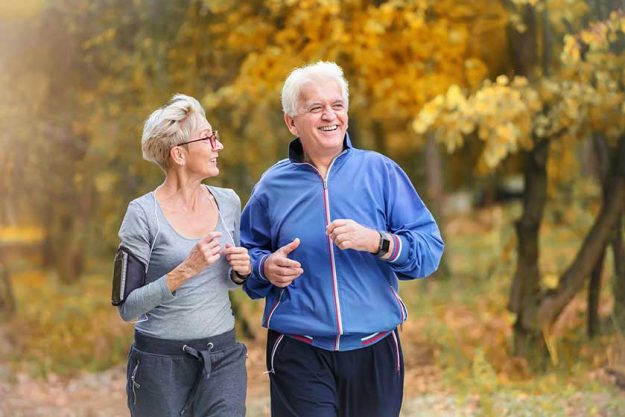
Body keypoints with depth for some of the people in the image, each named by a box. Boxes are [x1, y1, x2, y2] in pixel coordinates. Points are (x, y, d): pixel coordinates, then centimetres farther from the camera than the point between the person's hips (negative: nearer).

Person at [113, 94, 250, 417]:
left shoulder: (228, 202, 5)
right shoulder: (144, 214, -11)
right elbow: (127, 307, -13)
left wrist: (240, 272, -3)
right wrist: (185, 271, -23)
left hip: (223, 355, 3)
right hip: (161, 360, -3)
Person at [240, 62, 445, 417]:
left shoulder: (380, 172, 1)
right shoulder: (272, 187, 5)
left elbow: (430, 248, -4)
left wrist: (375, 241, -21)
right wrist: (266, 267, -7)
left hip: (374, 351, 1)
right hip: (299, 356, 0)